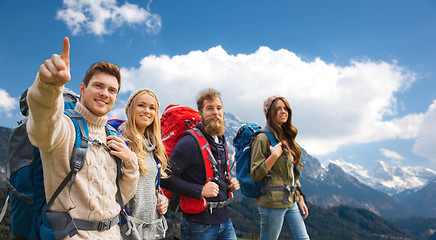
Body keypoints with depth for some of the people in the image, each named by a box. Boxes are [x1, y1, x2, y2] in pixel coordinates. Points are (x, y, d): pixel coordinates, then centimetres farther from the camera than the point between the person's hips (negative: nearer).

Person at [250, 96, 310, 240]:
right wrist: (274, 156, -22)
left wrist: (300, 199, 17)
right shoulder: (263, 138, -11)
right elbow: (255, 175, -13)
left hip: (290, 201, 8)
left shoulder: (285, 138, 14)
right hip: (272, 203, -8)